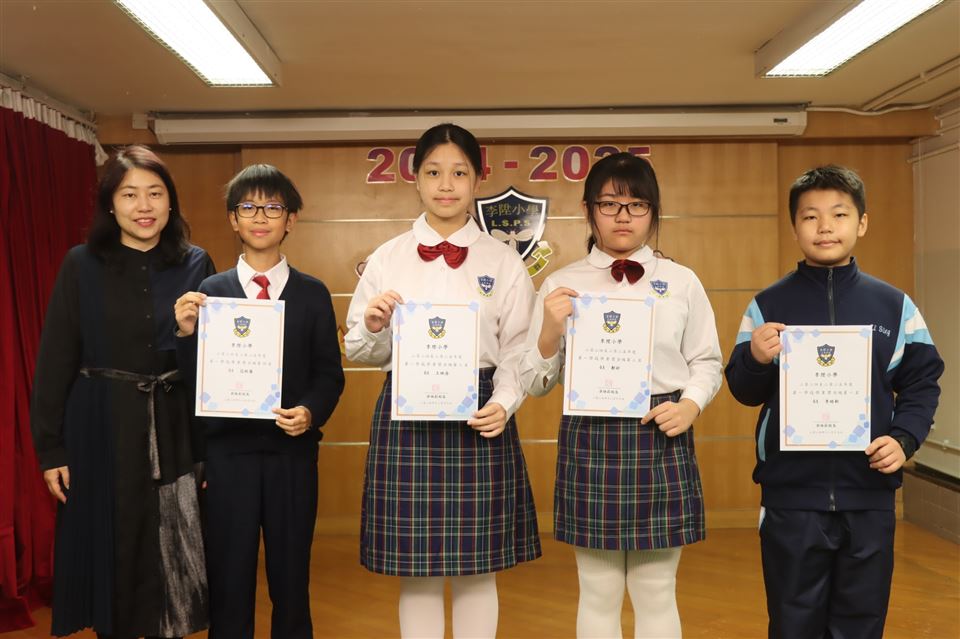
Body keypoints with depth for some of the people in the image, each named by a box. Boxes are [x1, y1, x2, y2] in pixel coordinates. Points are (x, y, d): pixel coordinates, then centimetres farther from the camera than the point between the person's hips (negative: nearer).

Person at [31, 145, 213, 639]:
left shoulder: (195, 266, 1)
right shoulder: (81, 265, -2)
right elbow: (55, 361, -1)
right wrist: (50, 448, -3)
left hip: (173, 430, 1)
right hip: (100, 430, -1)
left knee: (170, 559, 7)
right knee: (109, 555, 9)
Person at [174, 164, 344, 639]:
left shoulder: (313, 294, 3)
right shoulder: (209, 291, 2)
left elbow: (329, 373, 2)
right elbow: (195, 380, 0)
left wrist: (311, 412, -17)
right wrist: (186, 333, -18)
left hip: (292, 452, 0)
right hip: (227, 452, 0)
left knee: (291, 582, 13)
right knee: (228, 584, 11)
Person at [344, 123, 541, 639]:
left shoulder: (503, 261, 3)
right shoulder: (387, 259, 5)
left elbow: (518, 350, 0)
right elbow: (358, 350, 7)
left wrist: (504, 404, -17)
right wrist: (373, 327, -14)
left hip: (479, 418, 0)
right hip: (405, 415, 1)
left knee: (476, 570, 9)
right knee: (416, 573, 8)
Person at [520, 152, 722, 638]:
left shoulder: (682, 282, 5)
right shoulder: (562, 284, 2)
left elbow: (707, 362, 8)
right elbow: (535, 382, 2)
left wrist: (691, 405, -11)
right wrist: (551, 331, -15)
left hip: (661, 439, 1)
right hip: (589, 438, 0)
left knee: (656, 593, 11)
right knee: (598, 593, 11)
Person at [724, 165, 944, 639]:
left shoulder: (894, 306, 3)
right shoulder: (768, 305, 1)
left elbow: (922, 382, 8)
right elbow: (745, 392, 0)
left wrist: (904, 438, -8)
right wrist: (756, 359, -21)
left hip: (869, 496, 2)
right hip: (791, 495, -1)